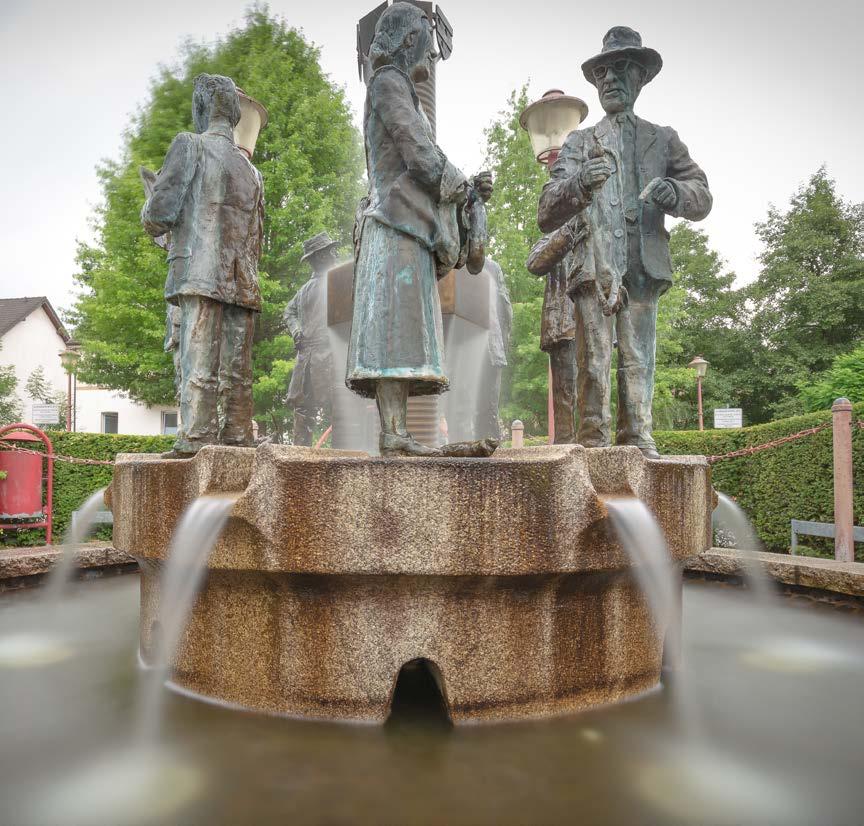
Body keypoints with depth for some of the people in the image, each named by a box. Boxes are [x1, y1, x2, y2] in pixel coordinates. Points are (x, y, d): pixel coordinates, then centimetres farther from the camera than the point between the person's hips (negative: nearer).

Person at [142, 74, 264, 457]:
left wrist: (150, 215, 17)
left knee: (199, 365, -10)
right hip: (243, 282, 6)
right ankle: (237, 441, 2)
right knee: (237, 370, 3)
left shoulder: (191, 145, 4)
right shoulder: (251, 169, 23)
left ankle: (196, 443, -14)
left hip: (201, 273, -6)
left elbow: (158, 214, -3)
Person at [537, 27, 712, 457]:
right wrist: (578, 186, -18)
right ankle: (594, 447, -3)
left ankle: (638, 445, 4)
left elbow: (702, 197, 13)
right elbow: (546, 216, 4)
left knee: (638, 364, -1)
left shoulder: (663, 139, 22)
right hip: (593, 267, -1)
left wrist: (674, 193, -11)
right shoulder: (579, 142, 18)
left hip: (643, 268, 1)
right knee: (593, 363, -6)